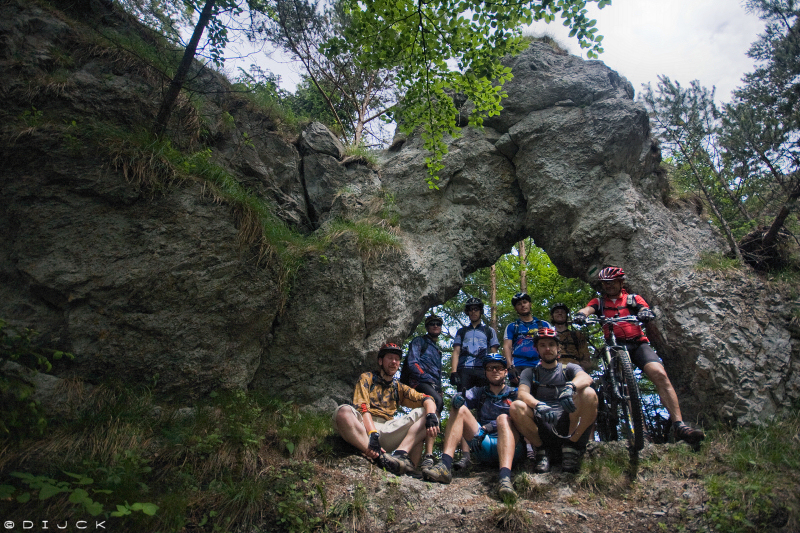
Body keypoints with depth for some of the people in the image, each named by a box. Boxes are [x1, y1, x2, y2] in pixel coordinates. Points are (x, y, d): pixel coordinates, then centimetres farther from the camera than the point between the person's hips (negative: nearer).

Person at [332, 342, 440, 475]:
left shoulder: (399, 388, 22)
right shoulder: (367, 378, 12)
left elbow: (427, 400, 8)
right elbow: (362, 408, -5)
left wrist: (431, 416, -17)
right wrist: (373, 434, -23)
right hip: (365, 427, -3)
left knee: (425, 413, -9)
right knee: (343, 412, -33)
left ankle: (400, 453, -32)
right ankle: (380, 458, -41)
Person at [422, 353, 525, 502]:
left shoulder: (515, 394, 12)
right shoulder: (479, 393, 21)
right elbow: (462, 399, 0)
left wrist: (489, 427, -19)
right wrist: (457, 399, -25)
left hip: (512, 446, -3)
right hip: (483, 445, 3)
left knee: (503, 418, -32)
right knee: (459, 409, -13)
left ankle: (505, 478, -53)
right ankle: (445, 465, -31)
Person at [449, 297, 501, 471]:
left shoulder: (489, 331, 22)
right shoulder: (461, 332, 25)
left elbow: (494, 353, 14)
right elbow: (456, 352, 14)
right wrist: (453, 372, -1)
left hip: (483, 371, 0)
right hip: (464, 371, 0)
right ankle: (465, 454, -20)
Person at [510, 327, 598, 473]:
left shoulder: (569, 368, 14)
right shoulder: (529, 372, 15)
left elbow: (586, 378, -11)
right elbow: (522, 393, -7)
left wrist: (570, 387, -36)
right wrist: (538, 406, -30)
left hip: (568, 423, 0)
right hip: (541, 425, 0)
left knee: (589, 394, -25)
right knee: (516, 407, -28)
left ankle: (571, 446, -10)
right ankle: (542, 449, -6)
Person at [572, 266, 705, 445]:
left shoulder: (633, 299, 17)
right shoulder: (599, 302, 18)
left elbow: (644, 309, -3)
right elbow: (587, 309, -3)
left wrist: (645, 313, -29)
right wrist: (581, 314, -29)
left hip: (638, 343, 0)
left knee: (660, 374, -23)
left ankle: (679, 425, -25)